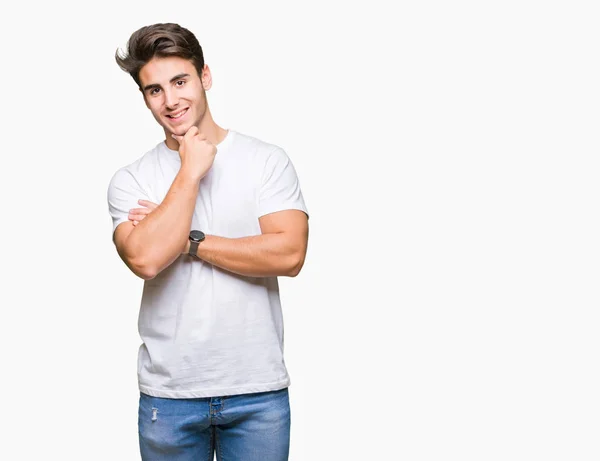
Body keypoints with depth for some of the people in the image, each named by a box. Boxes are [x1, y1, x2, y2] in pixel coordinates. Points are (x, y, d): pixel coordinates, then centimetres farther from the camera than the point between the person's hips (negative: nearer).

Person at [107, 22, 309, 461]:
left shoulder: (268, 160, -2)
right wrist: (190, 171, -12)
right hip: (168, 394, 1)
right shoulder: (130, 180, -1)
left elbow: (289, 254, -13)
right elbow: (145, 259, -18)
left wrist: (186, 241, -12)